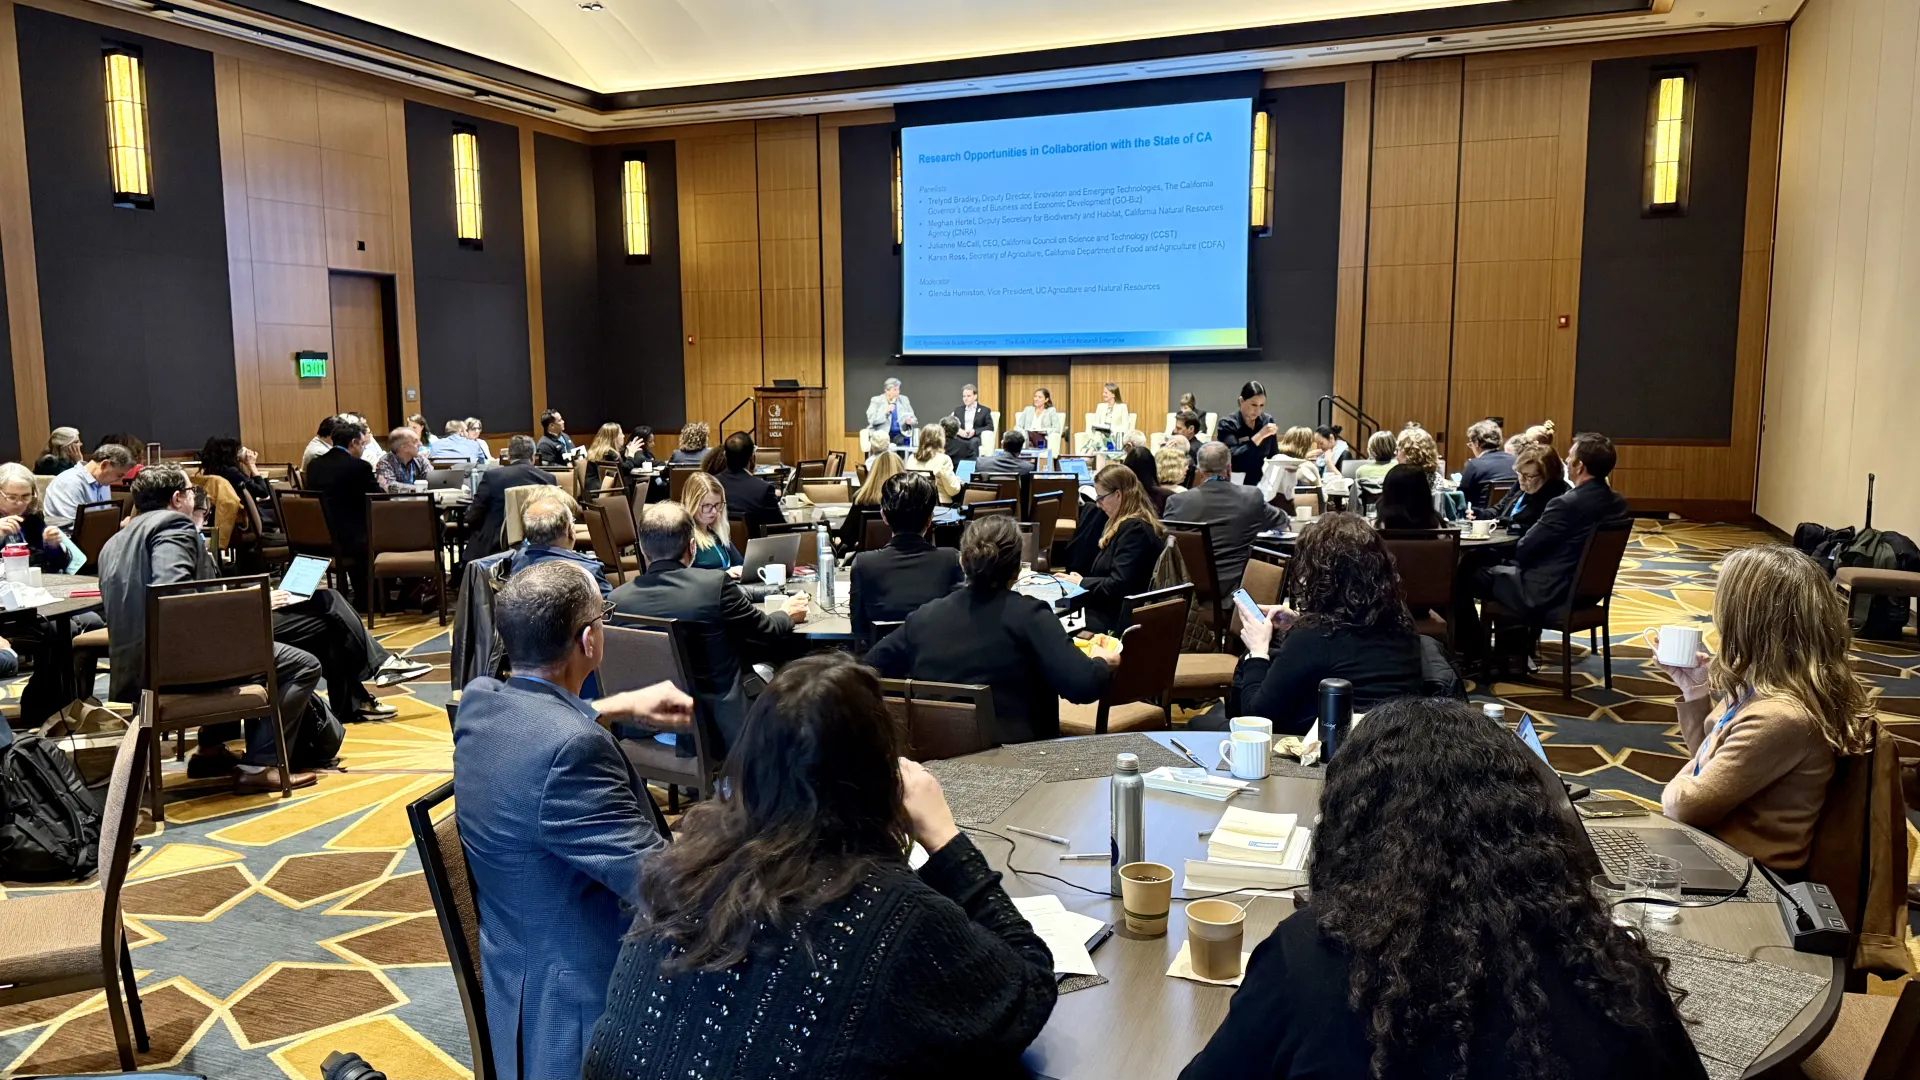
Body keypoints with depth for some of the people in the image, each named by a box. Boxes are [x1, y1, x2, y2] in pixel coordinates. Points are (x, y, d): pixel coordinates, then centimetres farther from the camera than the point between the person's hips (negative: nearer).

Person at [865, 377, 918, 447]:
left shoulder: (904, 400, 13)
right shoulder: (876, 400, 3)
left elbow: (914, 420, 15)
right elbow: (871, 420, -9)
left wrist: (910, 422, -9)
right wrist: (885, 412, -21)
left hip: (899, 434, 2)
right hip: (881, 434, -2)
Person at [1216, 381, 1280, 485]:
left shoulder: (1268, 421, 4)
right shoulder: (1227, 424, -9)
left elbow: (1274, 455, 10)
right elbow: (1234, 457, -22)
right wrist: (1260, 436, -26)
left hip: (1259, 482, 3)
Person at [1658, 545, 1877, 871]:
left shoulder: (1780, 716, -28)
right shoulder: (1763, 685, 1)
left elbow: (1689, 806, -23)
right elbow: (1710, 759, 17)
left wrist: (1672, 792, -2)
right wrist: (1694, 690, 7)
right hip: (1717, 848, 8)